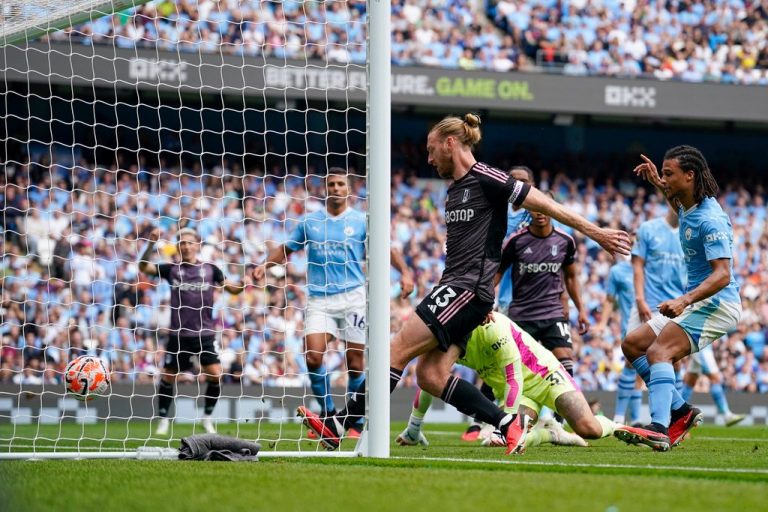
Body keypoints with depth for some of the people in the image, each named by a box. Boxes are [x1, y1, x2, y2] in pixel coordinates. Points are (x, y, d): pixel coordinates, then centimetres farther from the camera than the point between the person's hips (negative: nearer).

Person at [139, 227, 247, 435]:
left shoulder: (210, 269, 3)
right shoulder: (171, 269, 2)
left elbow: (231, 289, 9)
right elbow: (143, 267, -6)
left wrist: (242, 286, -13)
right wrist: (151, 244, -19)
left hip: (205, 334, 0)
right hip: (178, 334, 0)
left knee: (215, 374, -11)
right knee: (167, 377, 4)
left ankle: (207, 418, 7)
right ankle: (163, 420, 20)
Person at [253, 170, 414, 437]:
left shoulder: (361, 221, 6)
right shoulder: (309, 221, 11)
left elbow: (386, 249, 3)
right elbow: (286, 249, 18)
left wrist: (404, 271, -12)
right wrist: (265, 265, 1)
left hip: (352, 296, -1)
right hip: (319, 299, 1)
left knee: (355, 362, -2)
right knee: (312, 356, -15)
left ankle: (356, 421, 11)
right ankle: (328, 412, 3)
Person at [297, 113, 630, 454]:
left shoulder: (485, 179, -7)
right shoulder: (454, 190, 21)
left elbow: (545, 205, -7)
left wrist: (596, 233, -7)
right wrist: (483, 304, 22)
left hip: (467, 288, -10)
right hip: (454, 287, 10)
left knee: (398, 349, -14)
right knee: (431, 376, -2)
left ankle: (338, 426, -16)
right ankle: (507, 423, 1)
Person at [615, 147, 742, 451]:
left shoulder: (710, 220, -21)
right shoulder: (687, 206, 8)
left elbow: (722, 275, -29)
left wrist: (684, 300, -41)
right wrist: (658, 184, 23)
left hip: (716, 304, -11)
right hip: (694, 302, 11)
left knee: (658, 351, -29)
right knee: (632, 344, 9)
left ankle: (659, 429, -45)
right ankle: (679, 412, 6)